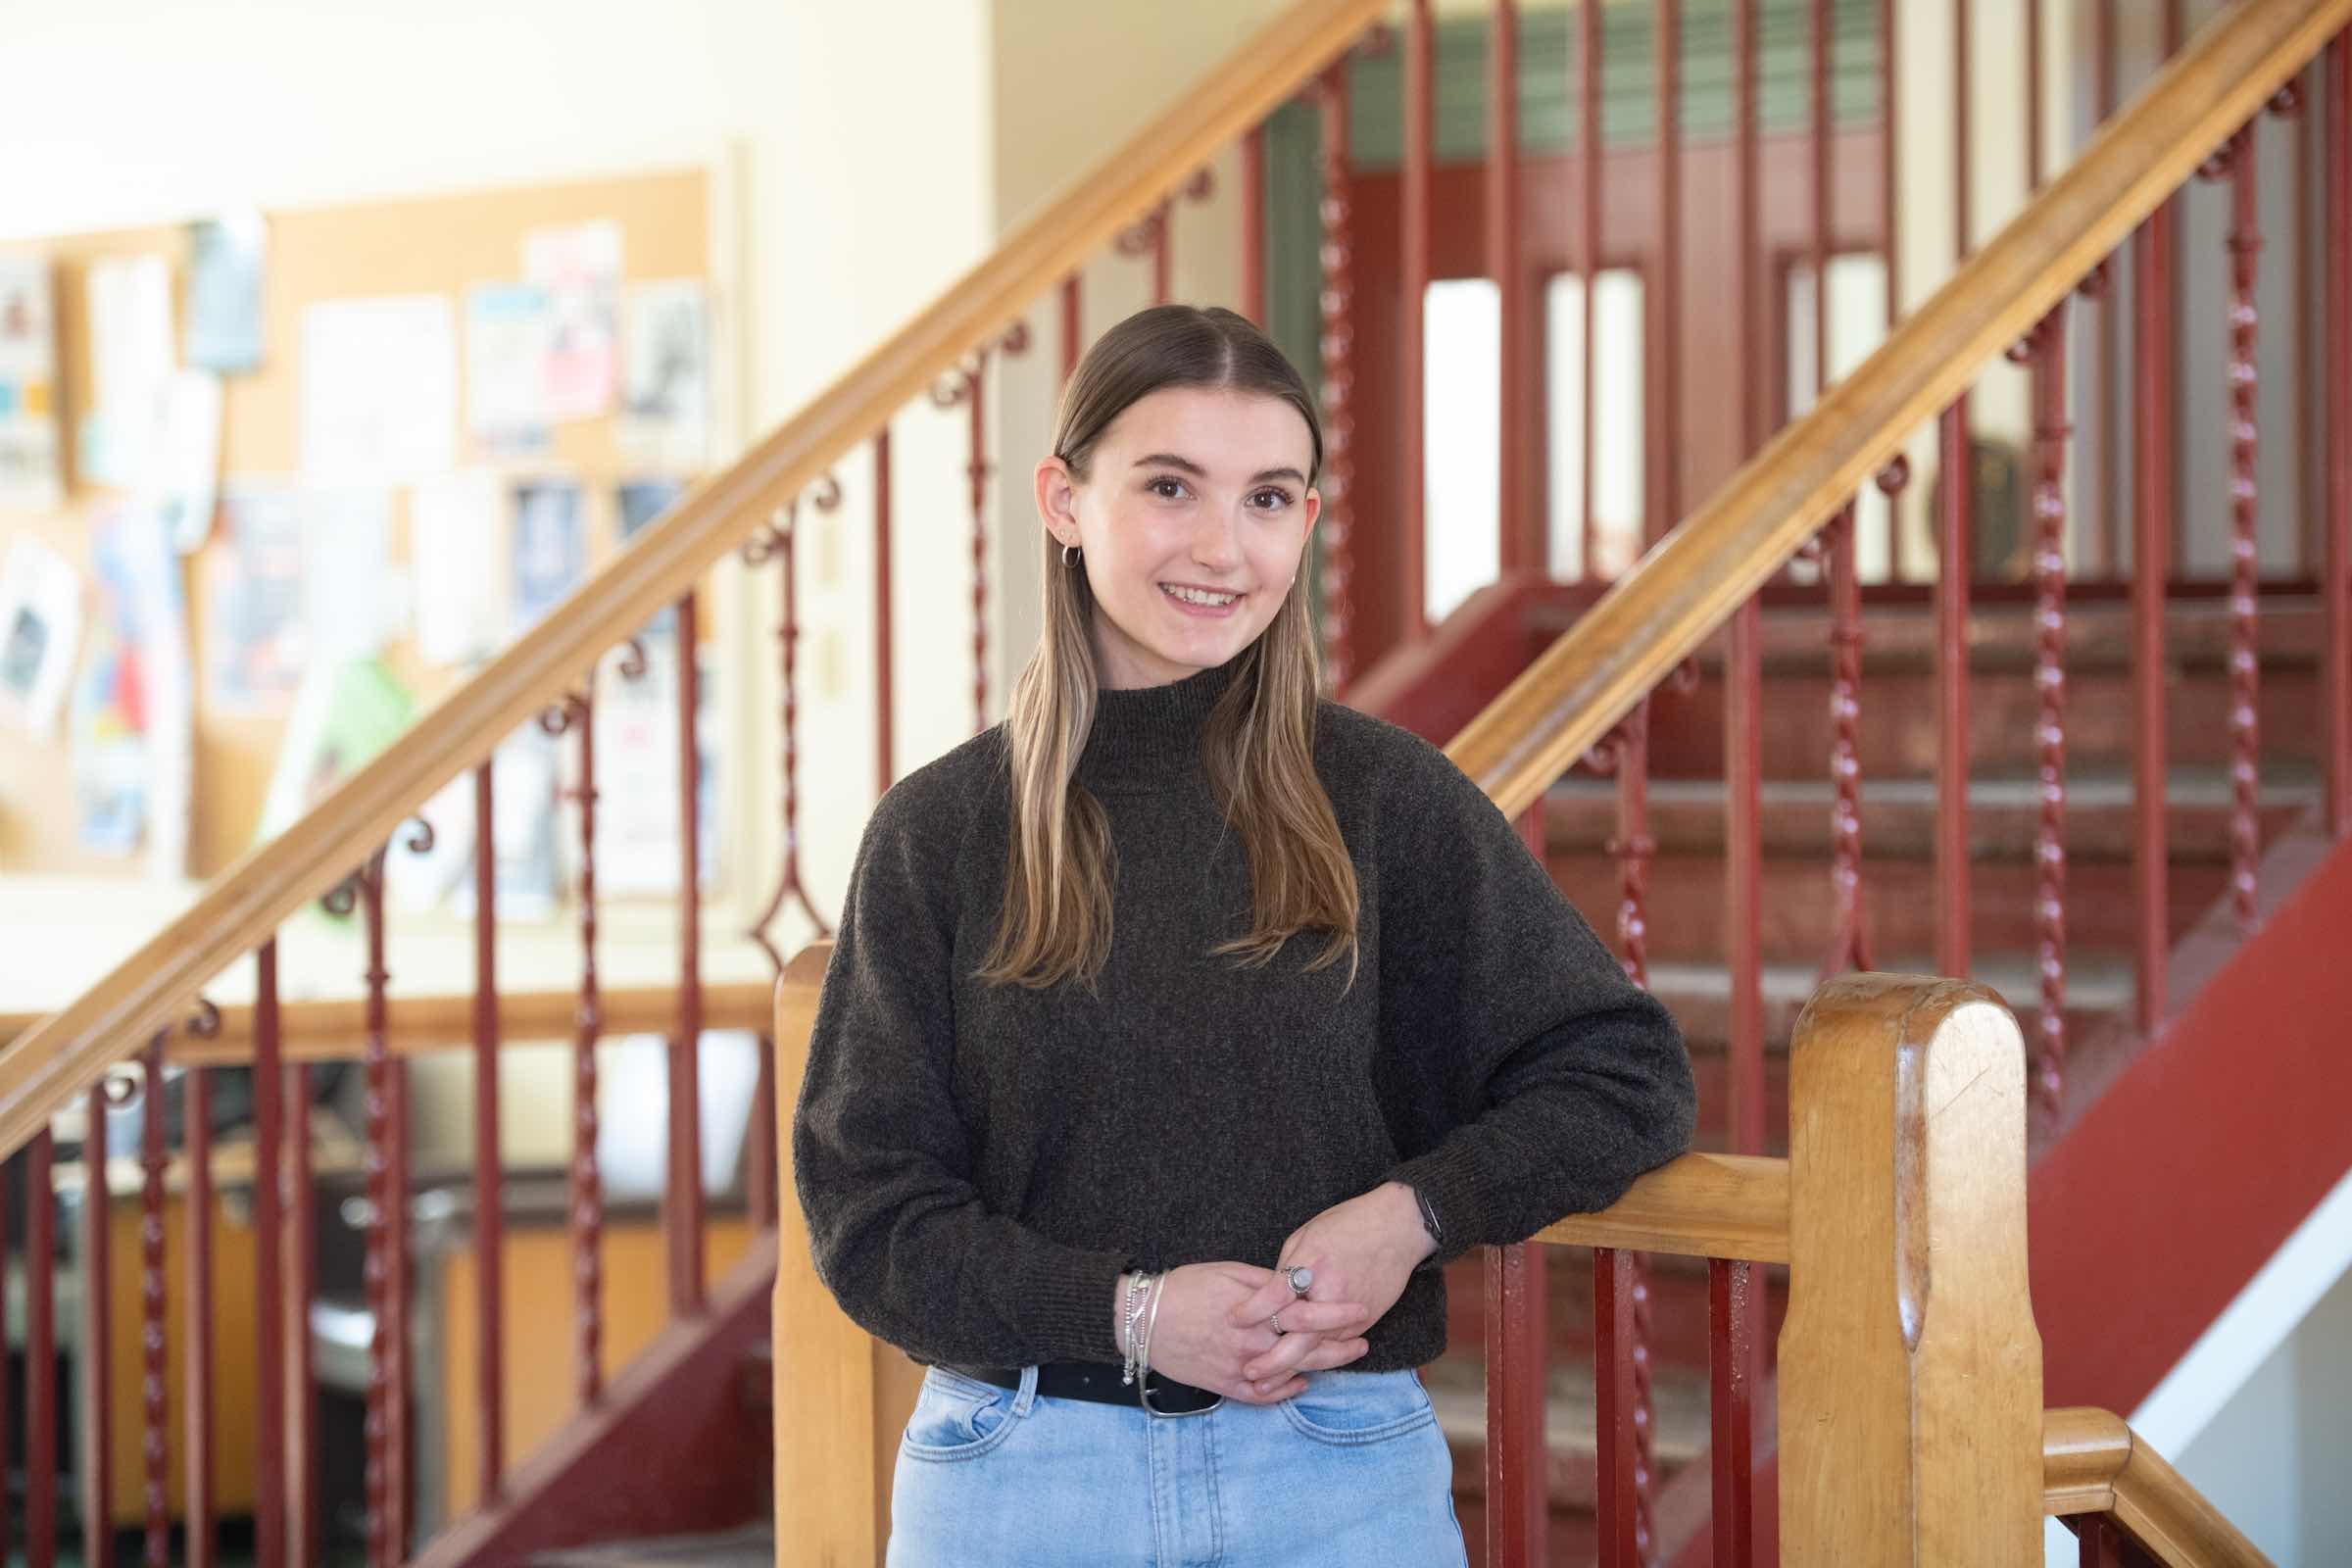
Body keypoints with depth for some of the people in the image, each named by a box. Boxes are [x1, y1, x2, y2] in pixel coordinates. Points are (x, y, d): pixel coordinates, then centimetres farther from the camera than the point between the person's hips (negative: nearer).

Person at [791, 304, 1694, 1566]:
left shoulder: (1386, 798, 1)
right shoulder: (941, 832, 1)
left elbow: (1627, 1077, 3)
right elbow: (868, 1211, -1)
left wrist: (1415, 1212, -13)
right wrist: (1123, 1309, -16)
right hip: (1019, 1463, 0)